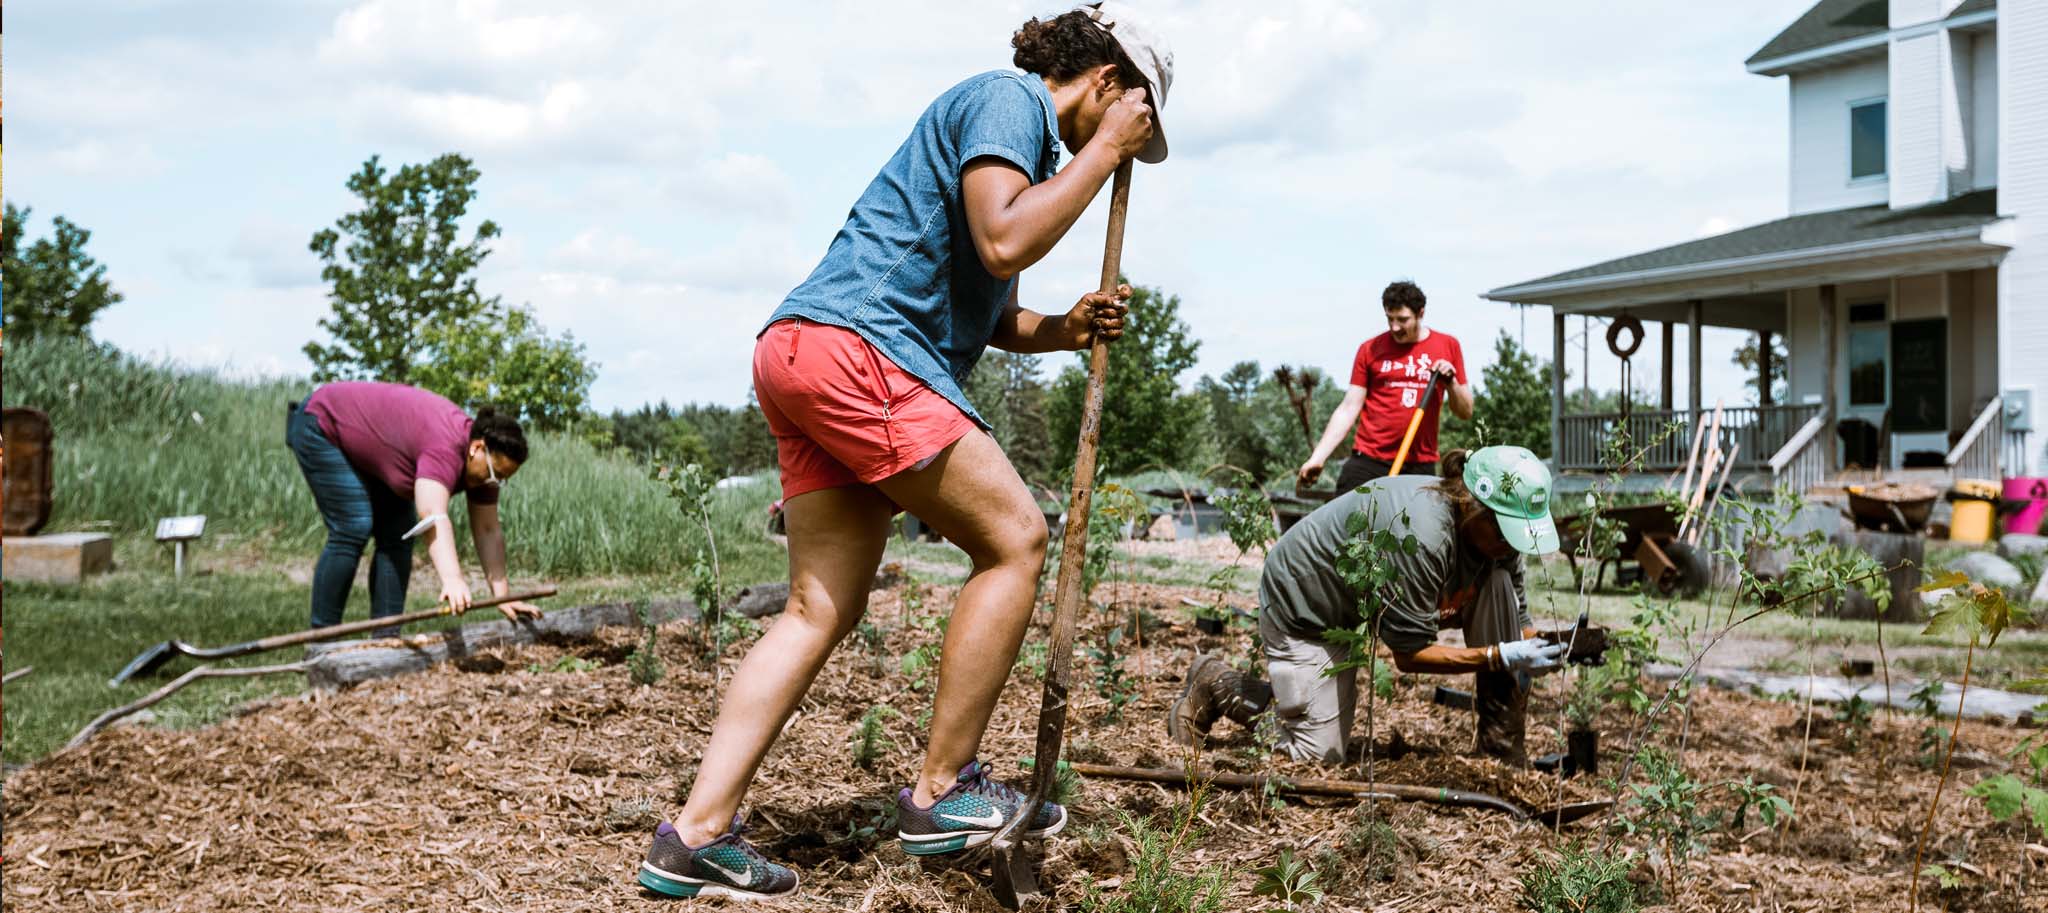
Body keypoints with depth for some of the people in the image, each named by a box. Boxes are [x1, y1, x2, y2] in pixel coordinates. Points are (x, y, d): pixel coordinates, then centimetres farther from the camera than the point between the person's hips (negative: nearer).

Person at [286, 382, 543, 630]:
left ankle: (385, 637, 3)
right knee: (353, 531, -17)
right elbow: (434, 517, -52)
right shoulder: (446, 449, -38)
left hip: (367, 449, 9)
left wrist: (503, 596, -16)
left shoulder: (482, 461, -12)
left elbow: (489, 530, -9)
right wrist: (452, 579, -65)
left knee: (397, 535, 0)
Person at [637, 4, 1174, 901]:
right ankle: (941, 791, 1)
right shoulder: (1008, 98, -2)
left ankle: (697, 833, 2)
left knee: (822, 608, 6)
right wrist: (1104, 149, -7)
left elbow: (992, 315, 32)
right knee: (1013, 538, -4)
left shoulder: (1020, 124, 29)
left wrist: (1063, 329, 12)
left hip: (803, 356, 10)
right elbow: (1004, 242, -18)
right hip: (856, 347, -10)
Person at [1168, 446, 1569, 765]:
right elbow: (1409, 653, -31)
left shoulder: (1496, 529, -14)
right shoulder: (1419, 535, -39)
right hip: (1302, 604, -8)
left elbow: (1515, 619, -3)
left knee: (1498, 582, -13)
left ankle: (1500, 741, -6)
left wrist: (1535, 653, -24)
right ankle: (1214, 685, 15)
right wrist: (1502, 656, -37)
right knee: (1320, 755, -6)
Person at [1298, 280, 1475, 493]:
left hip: (1420, 467, 1)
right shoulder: (1371, 349, 5)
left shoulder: (1447, 346, 8)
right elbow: (1349, 408, 4)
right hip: (1368, 462, -1)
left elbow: (1466, 412, 11)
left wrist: (1451, 381, -8)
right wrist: (1317, 458, -4)